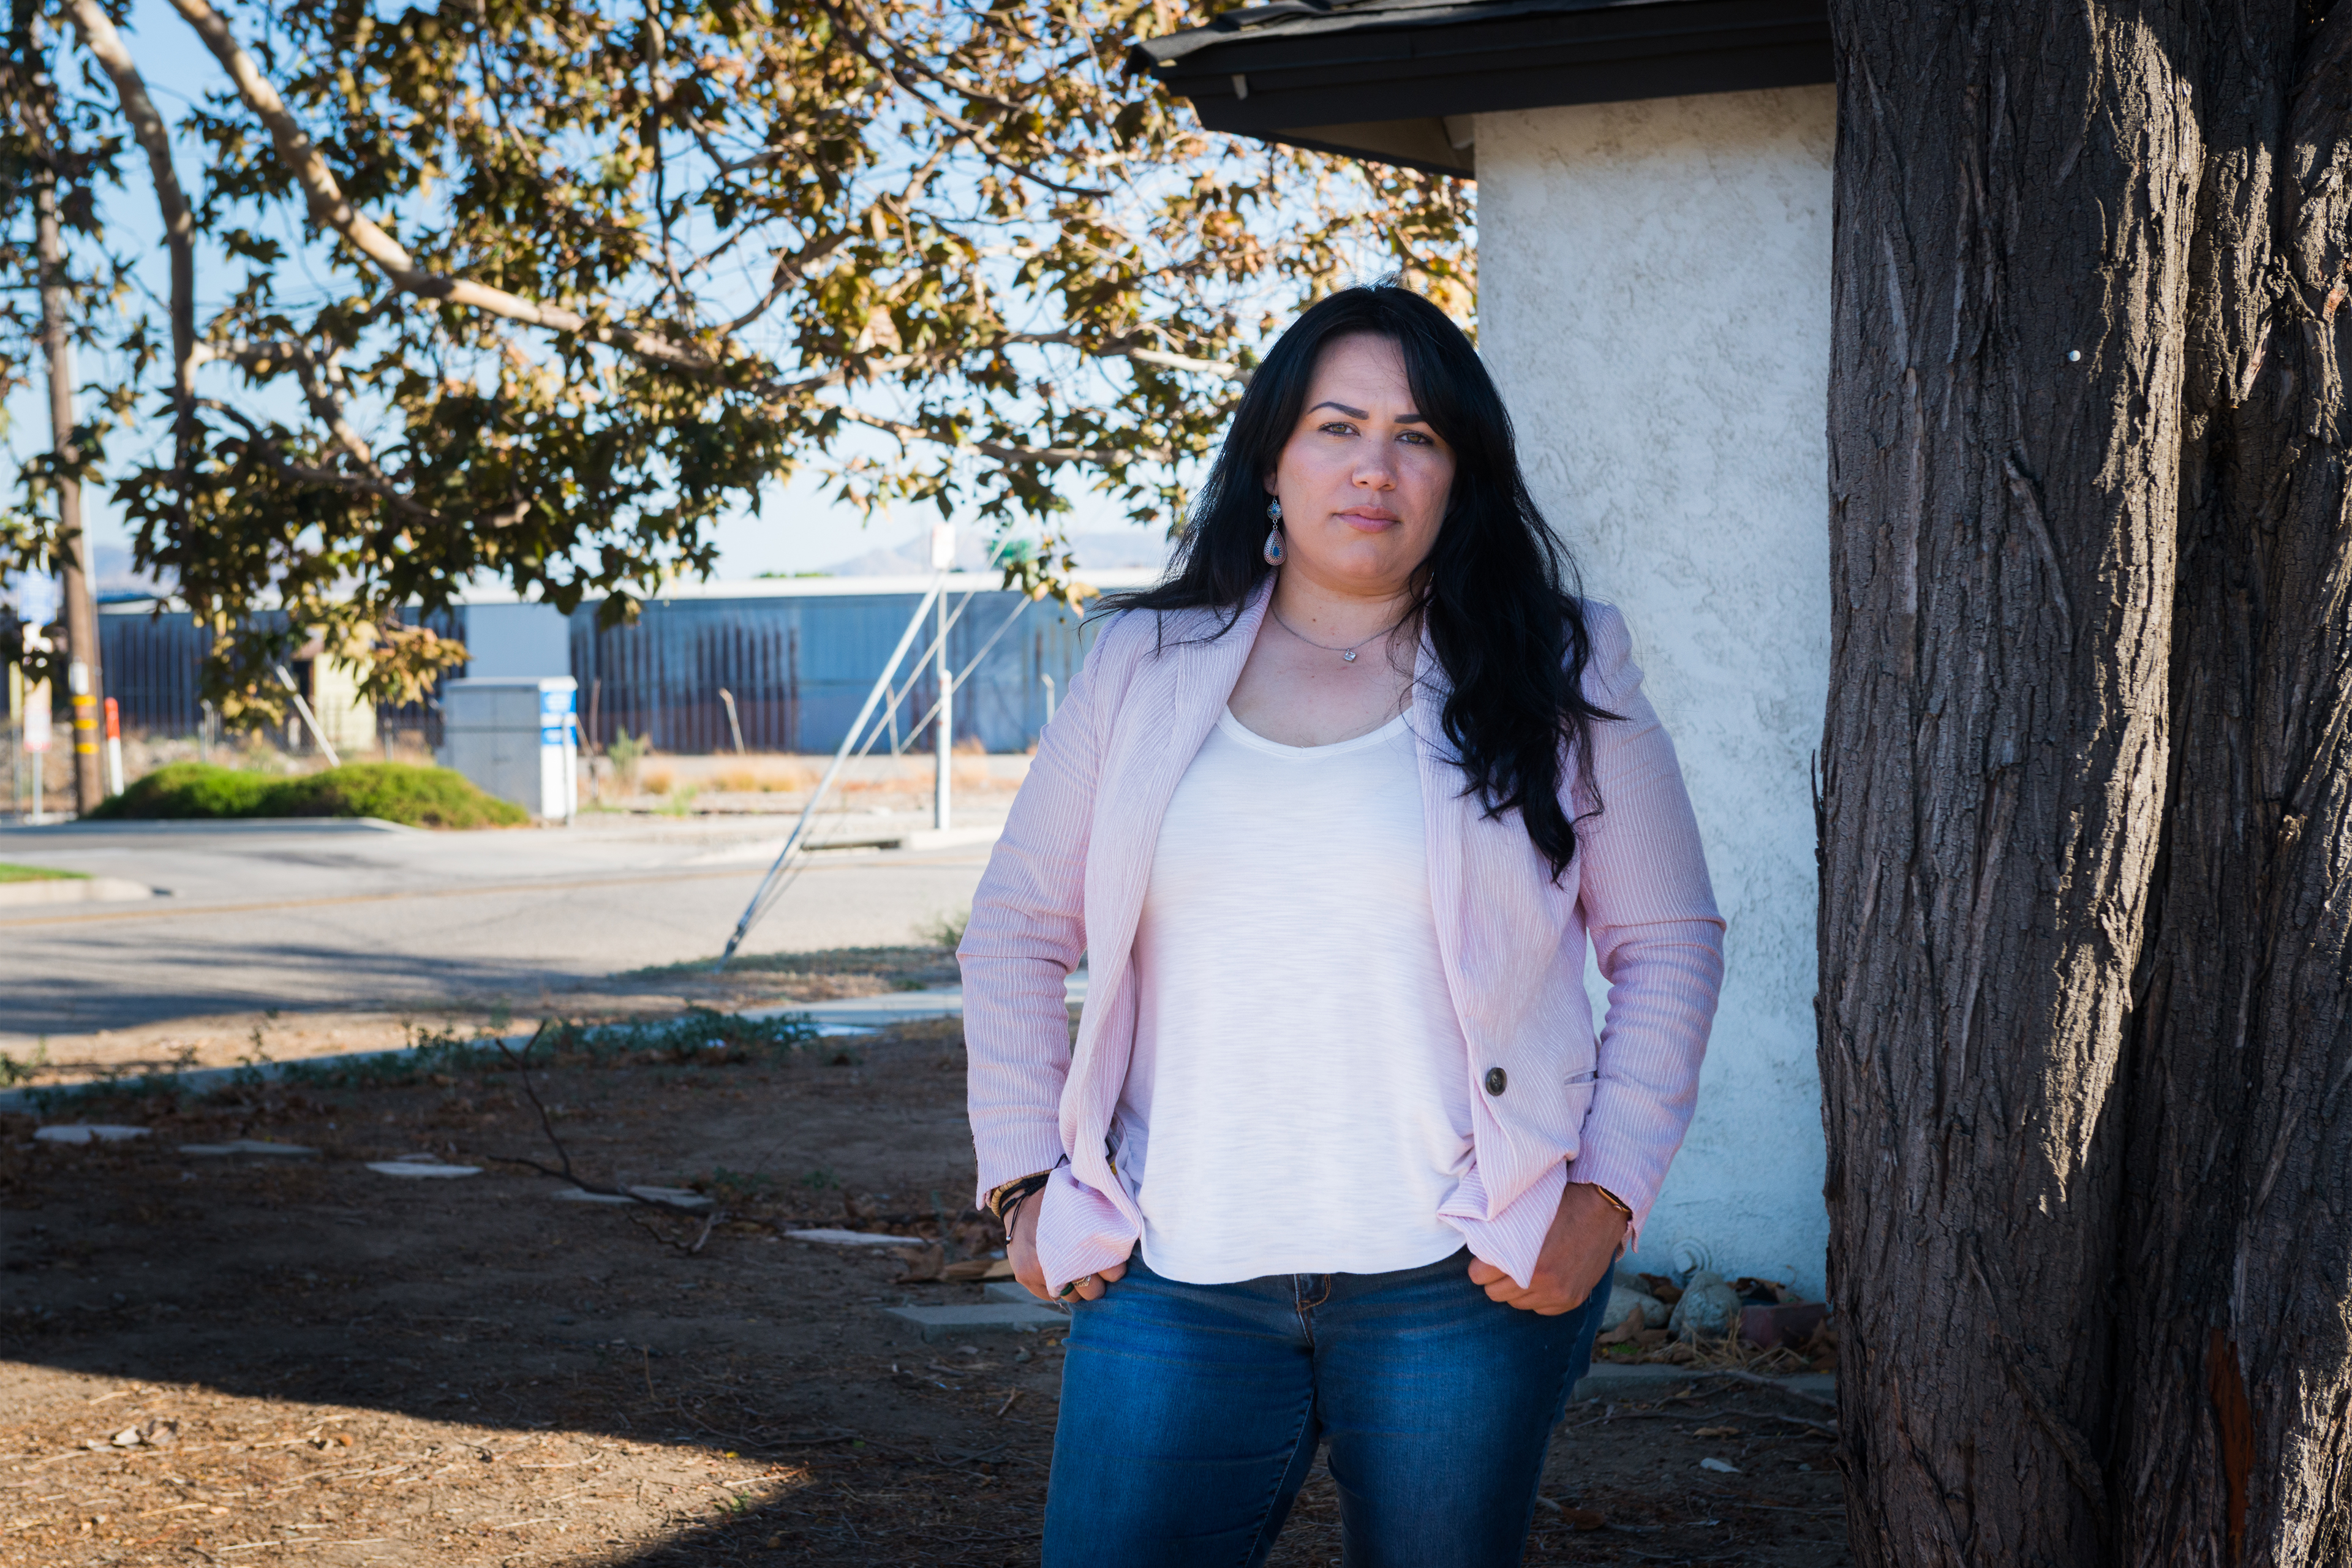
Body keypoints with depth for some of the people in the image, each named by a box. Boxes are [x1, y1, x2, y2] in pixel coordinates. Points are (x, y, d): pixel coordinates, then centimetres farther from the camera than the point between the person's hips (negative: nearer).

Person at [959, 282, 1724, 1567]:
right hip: (1181, 1277, 1)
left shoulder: (1559, 677, 4)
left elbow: (1669, 943, 6)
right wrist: (1024, 1178, 4)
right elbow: (1017, 929, 12)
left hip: (1463, 1280, -1)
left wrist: (1607, 1195, -3)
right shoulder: (1144, 666, 7)